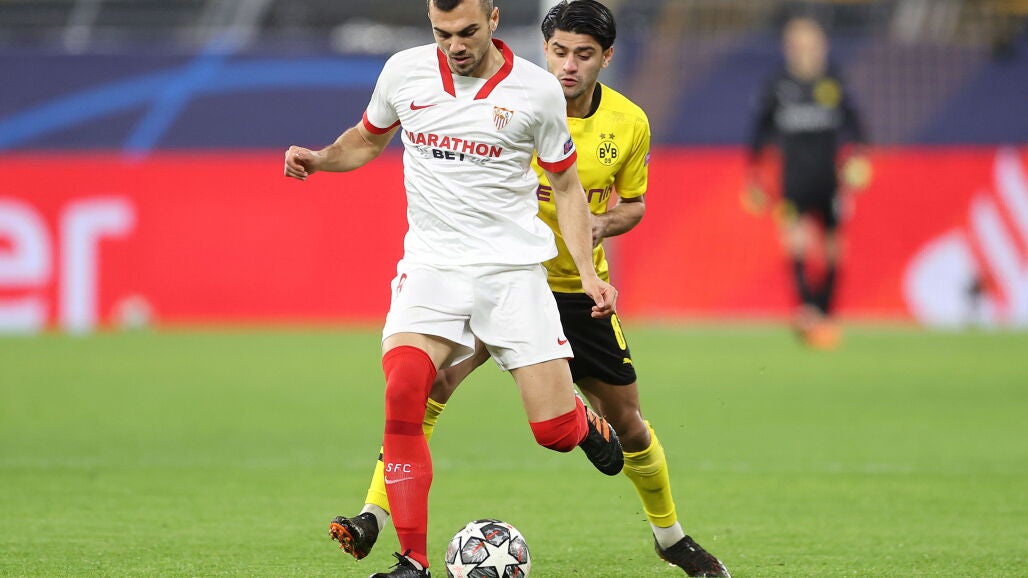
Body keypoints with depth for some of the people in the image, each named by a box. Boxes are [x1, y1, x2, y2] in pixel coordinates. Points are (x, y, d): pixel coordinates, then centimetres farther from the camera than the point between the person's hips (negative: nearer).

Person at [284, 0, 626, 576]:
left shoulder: (538, 90, -3)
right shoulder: (404, 72, 1)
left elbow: (566, 186, 8)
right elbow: (368, 140, 21)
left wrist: (588, 271, -2)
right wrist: (318, 159, 1)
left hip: (514, 269, -1)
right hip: (431, 265, 1)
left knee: (555, 431, -6)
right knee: (403, 394, -25)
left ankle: (588, 423, 35)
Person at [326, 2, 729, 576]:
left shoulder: (629, 123, -5)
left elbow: (634, 203, 10)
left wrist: (602, 224, -13)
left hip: (579, 287, 2)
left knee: (627, 421, 9)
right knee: (434, 380, -25)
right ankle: (374, 518, -23)